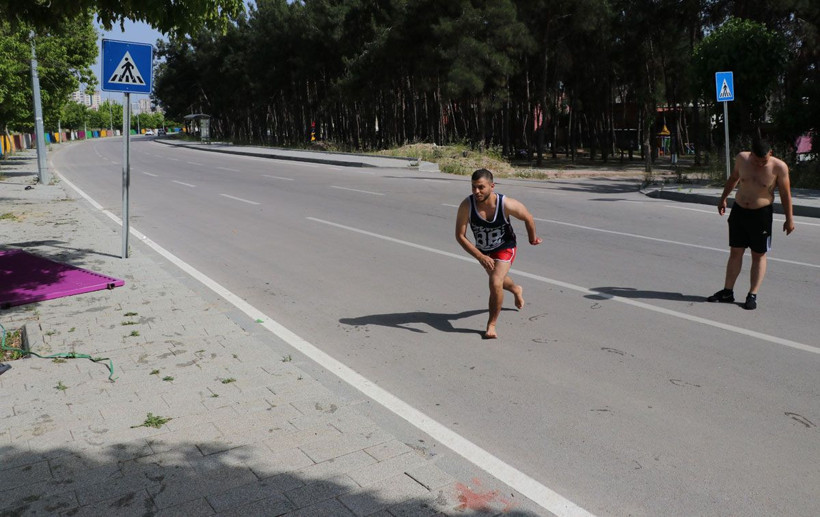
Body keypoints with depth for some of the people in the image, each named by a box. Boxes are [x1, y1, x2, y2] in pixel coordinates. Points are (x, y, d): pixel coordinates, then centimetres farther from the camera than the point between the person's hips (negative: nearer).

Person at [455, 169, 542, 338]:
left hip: (505, 248, -4)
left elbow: (528, 218, -12)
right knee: (496, 279, 28)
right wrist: (480, 257, -32)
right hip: (482, 250, 4)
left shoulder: (506, 204, -32)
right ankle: (516, 289, 64)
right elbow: (460, 235, -25)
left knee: (495, 283, -23)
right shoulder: (466, 205, -31)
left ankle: (491, 324, -2)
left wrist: (533, 238, 4)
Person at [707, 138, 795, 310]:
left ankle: (752, 295, 9)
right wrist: (723, 198, 20)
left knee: (758, 255, 4)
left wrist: (789, 219, -3)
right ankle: (727, 291, 14)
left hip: (762, 214, -3)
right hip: (739, 211, 4)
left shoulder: (779, 167, -14)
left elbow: (785, 194, -6)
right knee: (735, 252, 8)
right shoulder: (741, 158, -5)